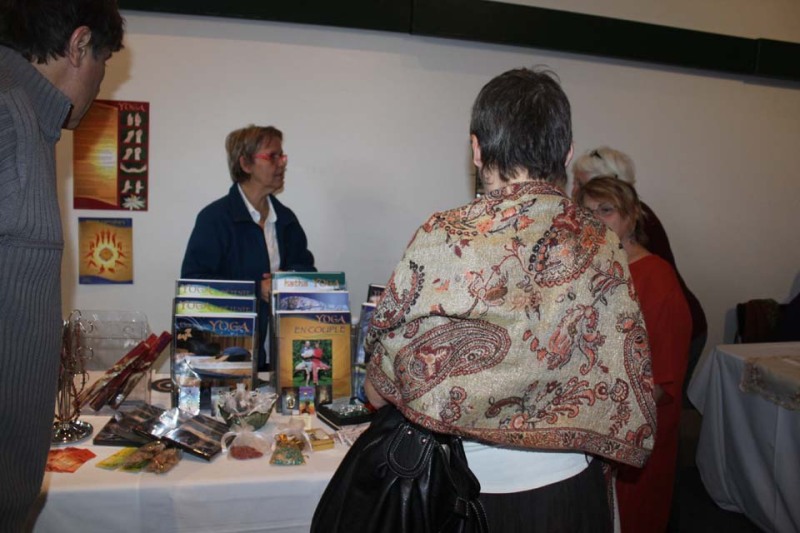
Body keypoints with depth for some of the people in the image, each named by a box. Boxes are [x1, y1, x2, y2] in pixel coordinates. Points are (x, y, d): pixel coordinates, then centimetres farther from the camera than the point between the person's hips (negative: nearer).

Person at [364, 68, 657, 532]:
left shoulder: (442, 239, -20)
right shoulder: (603, 248, -10)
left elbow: (380, 390, -11)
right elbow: (625, 381, -1)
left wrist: (376, 390, 10)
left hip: (467, 483, -2)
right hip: (571, 485, 3)